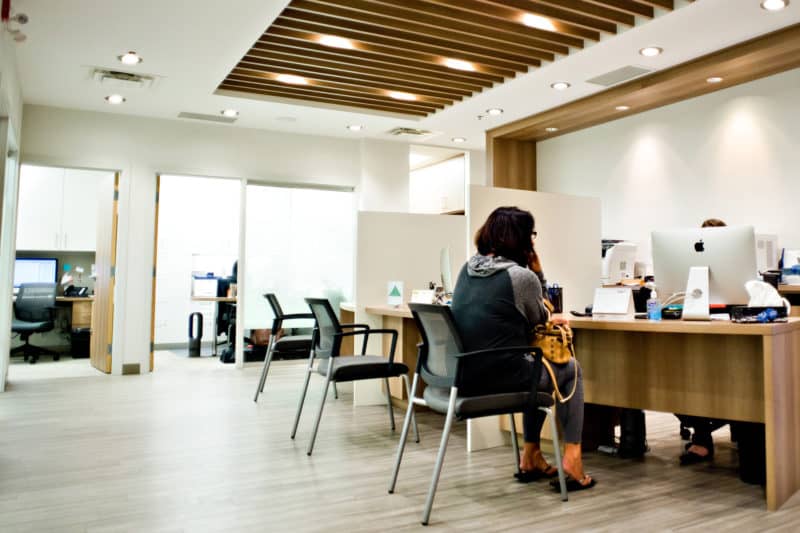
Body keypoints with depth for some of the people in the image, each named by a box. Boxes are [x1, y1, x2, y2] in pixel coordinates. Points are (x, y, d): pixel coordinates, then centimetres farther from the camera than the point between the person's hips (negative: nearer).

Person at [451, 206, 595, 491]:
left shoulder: (467, 268, 6)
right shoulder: (521, 276, -16)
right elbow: (540, 319, 3)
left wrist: (545, 318, 21)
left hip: (463, 373, 7)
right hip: (498, 377, -7)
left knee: (535, 366, 32)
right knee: (571, 369, 19)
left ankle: (530, 457, 35)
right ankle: (572, 458, 17)